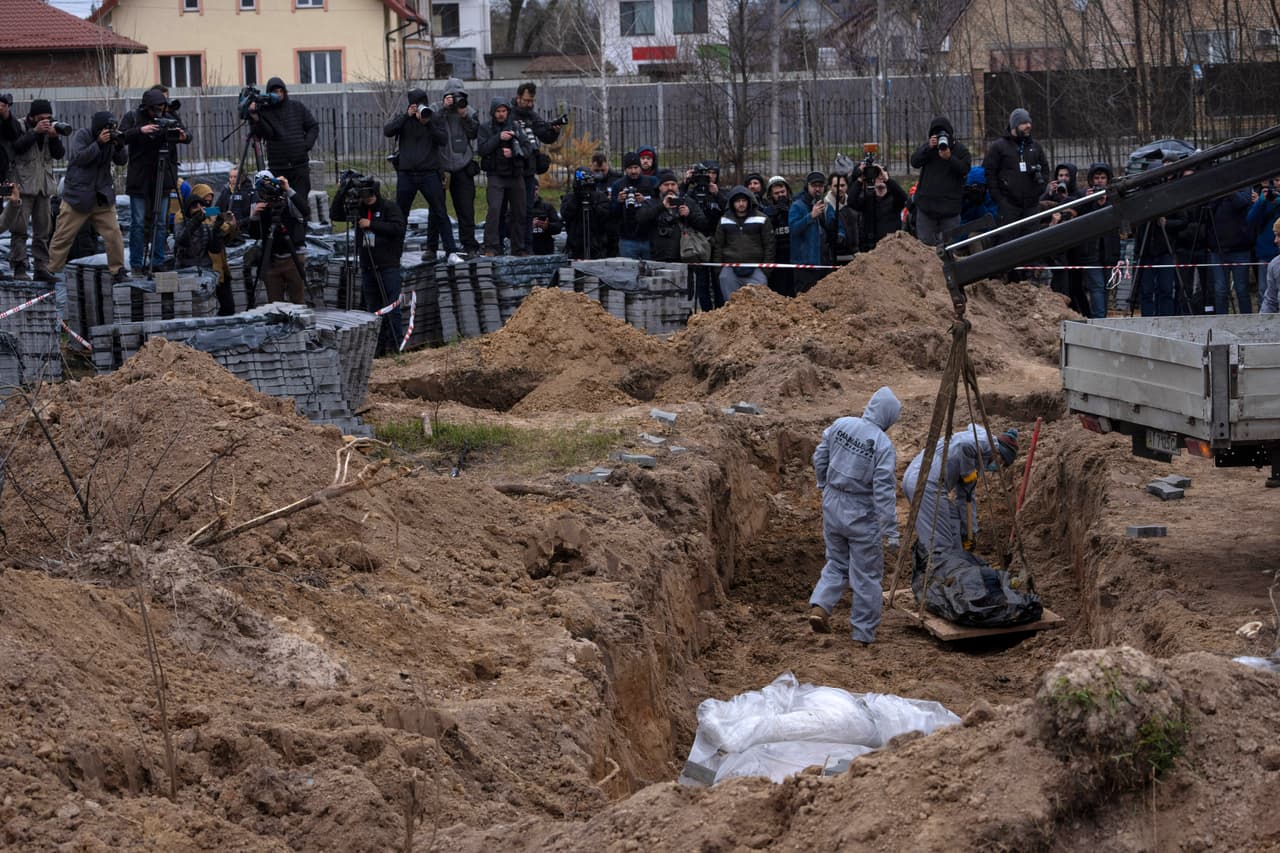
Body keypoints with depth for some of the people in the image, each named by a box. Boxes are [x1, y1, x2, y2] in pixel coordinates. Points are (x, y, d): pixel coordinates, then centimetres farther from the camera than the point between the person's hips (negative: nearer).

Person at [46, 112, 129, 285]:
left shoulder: (111, 137, 5)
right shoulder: (81, 135, -8)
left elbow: (122, 161, 5)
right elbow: (78, 158, -20)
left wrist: (119, 146, -15)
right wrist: (98, 143, -25)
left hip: (103, 197, 4)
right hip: (77, 196, -4)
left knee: (114, 234, -6)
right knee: (63, 236, 1)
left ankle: (118, 271, 2)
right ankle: (51, 270, 10)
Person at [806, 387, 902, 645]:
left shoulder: (840, 426, -2)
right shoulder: (883, 445, -18)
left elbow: (819, 459, 9)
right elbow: (884, 490, -21)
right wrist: (890, 530, -17)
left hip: (832, 507, 5)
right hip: (862, 516, -5)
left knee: (836, 563, 21)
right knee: (867, 575, 8)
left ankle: (819, 606, -1)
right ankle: (864, 633, 14)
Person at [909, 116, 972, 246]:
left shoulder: (960, 149, 2)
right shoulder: (927, 147, 8)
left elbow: (965, 169, -8)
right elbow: (914, 162, -5)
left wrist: (950, 158, -23)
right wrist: (929, 148, -18)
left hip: (950, 205, -2)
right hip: (926, 202, 2)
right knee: (925, 241, 3)